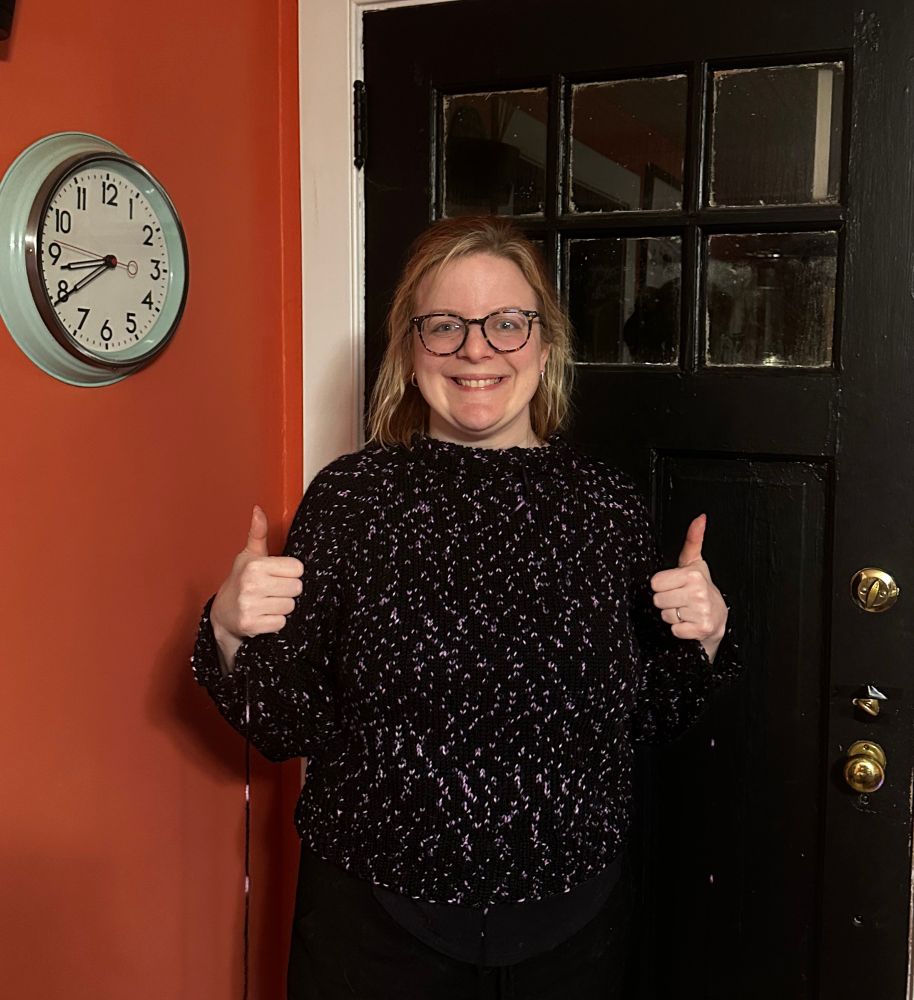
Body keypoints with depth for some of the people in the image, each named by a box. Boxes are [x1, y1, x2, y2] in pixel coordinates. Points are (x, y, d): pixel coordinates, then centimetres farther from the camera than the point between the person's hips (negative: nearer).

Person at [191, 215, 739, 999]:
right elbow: (291, 727, -5)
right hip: (375, 923, -1)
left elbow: (652, 716, 5)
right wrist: (232, 633, -21)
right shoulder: (351, 496, -8)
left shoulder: (608, 503, -3)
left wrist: (703, 639, -12)